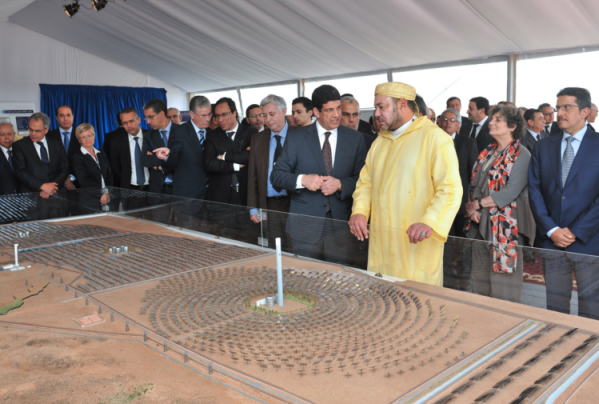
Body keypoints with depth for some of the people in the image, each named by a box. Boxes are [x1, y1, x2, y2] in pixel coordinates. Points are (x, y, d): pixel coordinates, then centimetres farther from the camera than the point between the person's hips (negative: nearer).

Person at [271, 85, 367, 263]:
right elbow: (276, 176, 2)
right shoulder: (296, 138, 3)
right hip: (305, 226, -1)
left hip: (340, 226, 1)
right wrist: (302, 180, -16)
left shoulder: (355, 139, 7)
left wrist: (340, 184, -14)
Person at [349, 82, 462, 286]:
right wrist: (359, 211, -2)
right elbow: (365, 181, 17)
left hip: (416, 245, -6)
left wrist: (430, 223, -30)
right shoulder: (380, 141, 17)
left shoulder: (435, 138, -6)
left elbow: (451, 189, -15)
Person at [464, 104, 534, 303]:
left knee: (503, 282, -2)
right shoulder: (486, 153, 14)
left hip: (506, 225, -7)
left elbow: (511, 192, -16)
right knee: (480, 282, 11)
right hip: (481, 224, 7)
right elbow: (474, 184, 13)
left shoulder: (521, 155, -7)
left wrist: (478, 203, -11)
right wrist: (472, 207, -5)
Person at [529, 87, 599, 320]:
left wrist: (576, 231, -12)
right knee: (554, 309, 11)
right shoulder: (543, 147, 10)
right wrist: (551, 230, -7)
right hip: (550, 240, 3)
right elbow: (534, 190, 4)